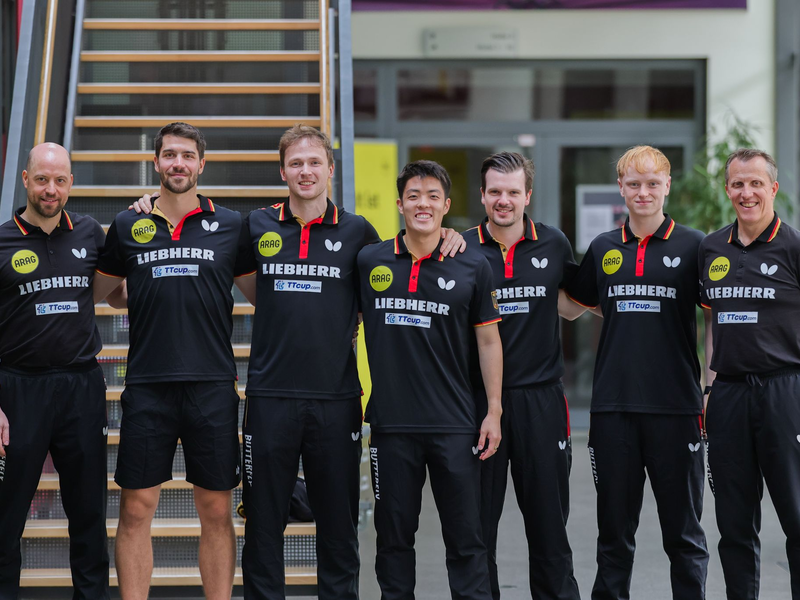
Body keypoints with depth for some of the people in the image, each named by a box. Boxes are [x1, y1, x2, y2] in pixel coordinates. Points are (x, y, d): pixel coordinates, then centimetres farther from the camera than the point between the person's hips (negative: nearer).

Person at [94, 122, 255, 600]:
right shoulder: (128, 227, 9)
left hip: (213, 385, 0)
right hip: (146, 386, 0)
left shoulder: (231, 226, 7)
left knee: (217, 510, 4)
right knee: (136, 508, 0)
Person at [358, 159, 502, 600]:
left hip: (454, 425, -1)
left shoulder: (472, 266, 2)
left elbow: (488, 340, 5)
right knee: (394, 535, 8)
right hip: (391, 423, 1)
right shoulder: (368, 262, 4)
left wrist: (494, 412, 0)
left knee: (465, 538, 2)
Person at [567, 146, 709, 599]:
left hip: (675, 406, -3)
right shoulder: (603, 248, 9)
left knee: (683, 531, 5)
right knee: (614, 529, 9)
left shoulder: (692, 246, 0)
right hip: (613, 405, 3)